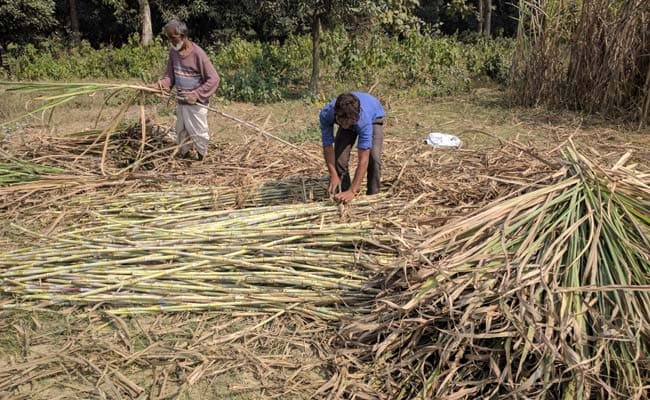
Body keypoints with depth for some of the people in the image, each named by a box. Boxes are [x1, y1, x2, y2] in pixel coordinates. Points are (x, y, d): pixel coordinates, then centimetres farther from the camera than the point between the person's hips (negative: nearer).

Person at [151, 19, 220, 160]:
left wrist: (197, 94, -25)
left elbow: (214, 79, -19)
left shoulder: (197, 53, -19)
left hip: (196, 103, -7)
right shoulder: (173, 52, 1)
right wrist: (159, 85, -11)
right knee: (181, 133, 18)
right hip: (180, 102, 7)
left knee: (199, 134, 4)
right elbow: (170, 75, 9)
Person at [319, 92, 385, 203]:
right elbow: (327, 146, -27)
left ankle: (373, 195, -4)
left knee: (373, 157, -24)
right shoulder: (326, 114, -39)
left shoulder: (363, 119, -46)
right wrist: (333, 176, -31)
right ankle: (342, 196, 4)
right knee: (339, 157, -15)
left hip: (374, 117, -3)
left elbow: (363, 159, -46)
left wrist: (352, 191, -48)